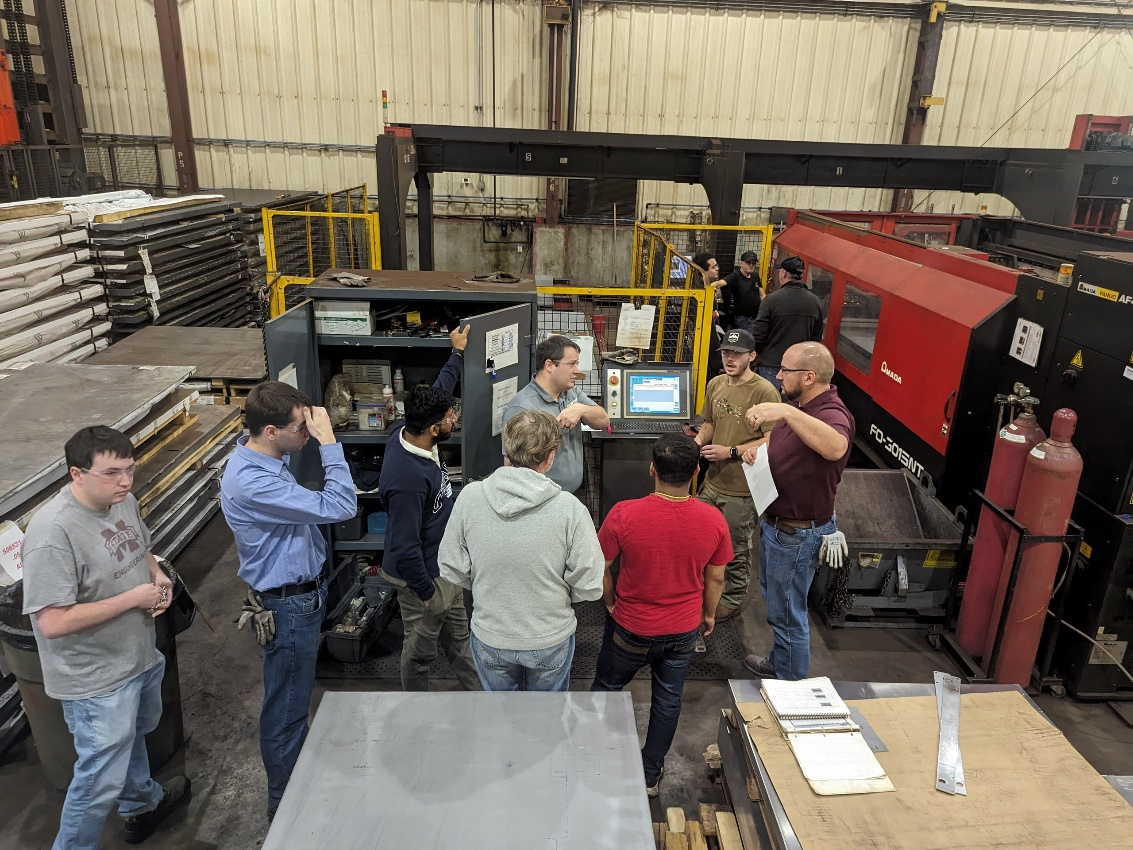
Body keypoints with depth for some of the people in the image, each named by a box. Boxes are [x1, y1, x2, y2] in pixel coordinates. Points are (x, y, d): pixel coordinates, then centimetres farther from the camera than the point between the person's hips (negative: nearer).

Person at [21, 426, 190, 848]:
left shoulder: (122, 500, -6)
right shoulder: (53, 532, -31)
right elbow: (53, 623, -30)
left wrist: (159, 577, -7)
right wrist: (132, 598, -26)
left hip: (140, 654, 9)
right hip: (98, 680, -8)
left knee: (133, 734, 32)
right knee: (101, 780, 6)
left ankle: (141, 802, 57)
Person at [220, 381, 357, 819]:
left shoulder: (268, 459, -1)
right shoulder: (250, 483, -32)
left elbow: (309, 507, 16)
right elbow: (339, 507, -34)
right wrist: (328, 441, -31)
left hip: (301, 593, 10)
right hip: (287, 607, -10)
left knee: (295, 699, 28)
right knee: (285, 709, 10)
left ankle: (302, 776, 49)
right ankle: (285, 803, 31)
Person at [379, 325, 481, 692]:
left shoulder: (410, 434, -10)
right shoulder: (407, 477, -37)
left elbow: (438, 391, 11)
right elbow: (404, 548, -31)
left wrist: (458, 353, 16)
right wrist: (427, 592, -19)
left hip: (444, 565, 9)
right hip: (423, 576, -9)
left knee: (458, 638, 26)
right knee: (421, 649, 16)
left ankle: (477, 692, 46)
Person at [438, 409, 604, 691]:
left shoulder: (469, 497, -18)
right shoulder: (570, 508, -24)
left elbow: (452, 571, -9)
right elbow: (589, 588, -18)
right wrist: (554, 590, 3)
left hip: (489, 639, 1)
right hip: (551, 641, -1)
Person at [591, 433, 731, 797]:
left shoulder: (624, 514, -27)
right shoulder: (713, 520, -19)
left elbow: (599, 569, -14)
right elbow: (715, 579, -4)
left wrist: (611, 604, 5)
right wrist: (709, 614, 14)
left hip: (631, 627, -2)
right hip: (683, 630, 2)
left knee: (606, 687, 23)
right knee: (668, 699, 22)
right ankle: (650, 774, 41)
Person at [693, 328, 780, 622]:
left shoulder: (765, 392, -19)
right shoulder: (715, 384, 4)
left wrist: (731, 452, -23)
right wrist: (699, 440, -4)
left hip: (742, 489, -7)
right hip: (712, 481, 7)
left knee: (736, 550, 12)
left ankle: (733, 598, 35)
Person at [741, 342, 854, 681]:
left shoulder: (832, 414, -28)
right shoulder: (797, 406, 3)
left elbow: (836, 448, -51)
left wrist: (787, 413, -59)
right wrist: (757, 449, -2)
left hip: (797, 535, -10)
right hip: (775, 522, 10)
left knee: (788, 613, 8)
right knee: (774, 600, 27)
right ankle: (778, 660, 49)